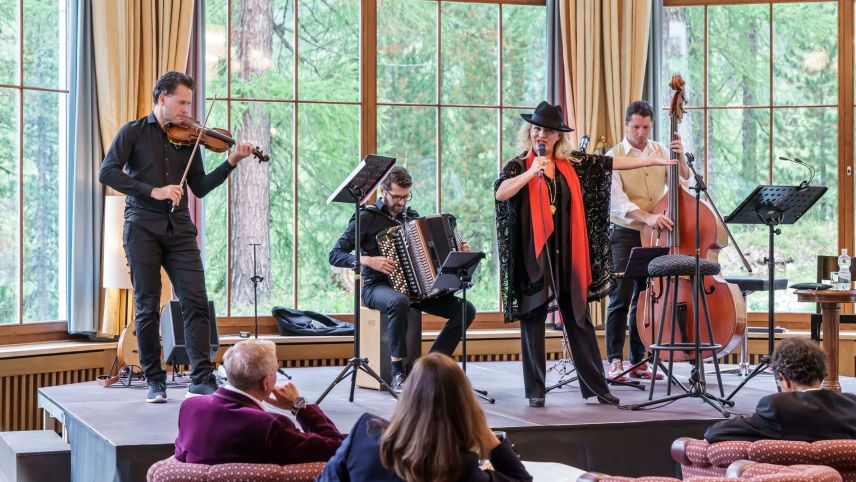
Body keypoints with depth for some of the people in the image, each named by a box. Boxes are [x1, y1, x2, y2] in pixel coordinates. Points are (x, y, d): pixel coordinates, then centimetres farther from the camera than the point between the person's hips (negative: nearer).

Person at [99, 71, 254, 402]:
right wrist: (153, 191, -17)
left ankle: (202, 378, -4)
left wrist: (231, 162, -2)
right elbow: (107, 173, -7)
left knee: (196, 302, -7)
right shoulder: (134, 133, 5)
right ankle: (155, 381, 10)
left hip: (179, 229, 3)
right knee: (148, 307, 0)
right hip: (143, 228, -3)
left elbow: (200, 188, 11)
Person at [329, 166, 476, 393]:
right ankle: (398, 373, -31)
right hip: (378, 287, -6)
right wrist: (367, 260, -24)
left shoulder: (412, 216, 14)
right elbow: (335, 255, -9)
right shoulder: (366, 218, -4)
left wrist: (458, 252, 6)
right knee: (400, 302, -42)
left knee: (466, 309, -12)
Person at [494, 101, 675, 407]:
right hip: (534, 255, -3)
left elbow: (610, 163, 13)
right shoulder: (519, 166, -1)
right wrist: (532, 172, -26)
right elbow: (500, 192, -18)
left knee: (579, 318, 8)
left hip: (567, 255, 3)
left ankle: (596, 386, 13)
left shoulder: (572, 167, 9)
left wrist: (652, 161, 14)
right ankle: (535, 390, 9)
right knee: (533, 320, 2)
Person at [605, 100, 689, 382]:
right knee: (621, 298, -7)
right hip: (625, 234, -4)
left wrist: (680, 158, -11)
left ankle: (639, 361, 14)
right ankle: (615, 360, -2)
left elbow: (682, 183, 6)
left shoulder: (661, 152, 10)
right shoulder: (614, 157, -4)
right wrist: (647, 217, -30)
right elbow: (617, 200, -16)